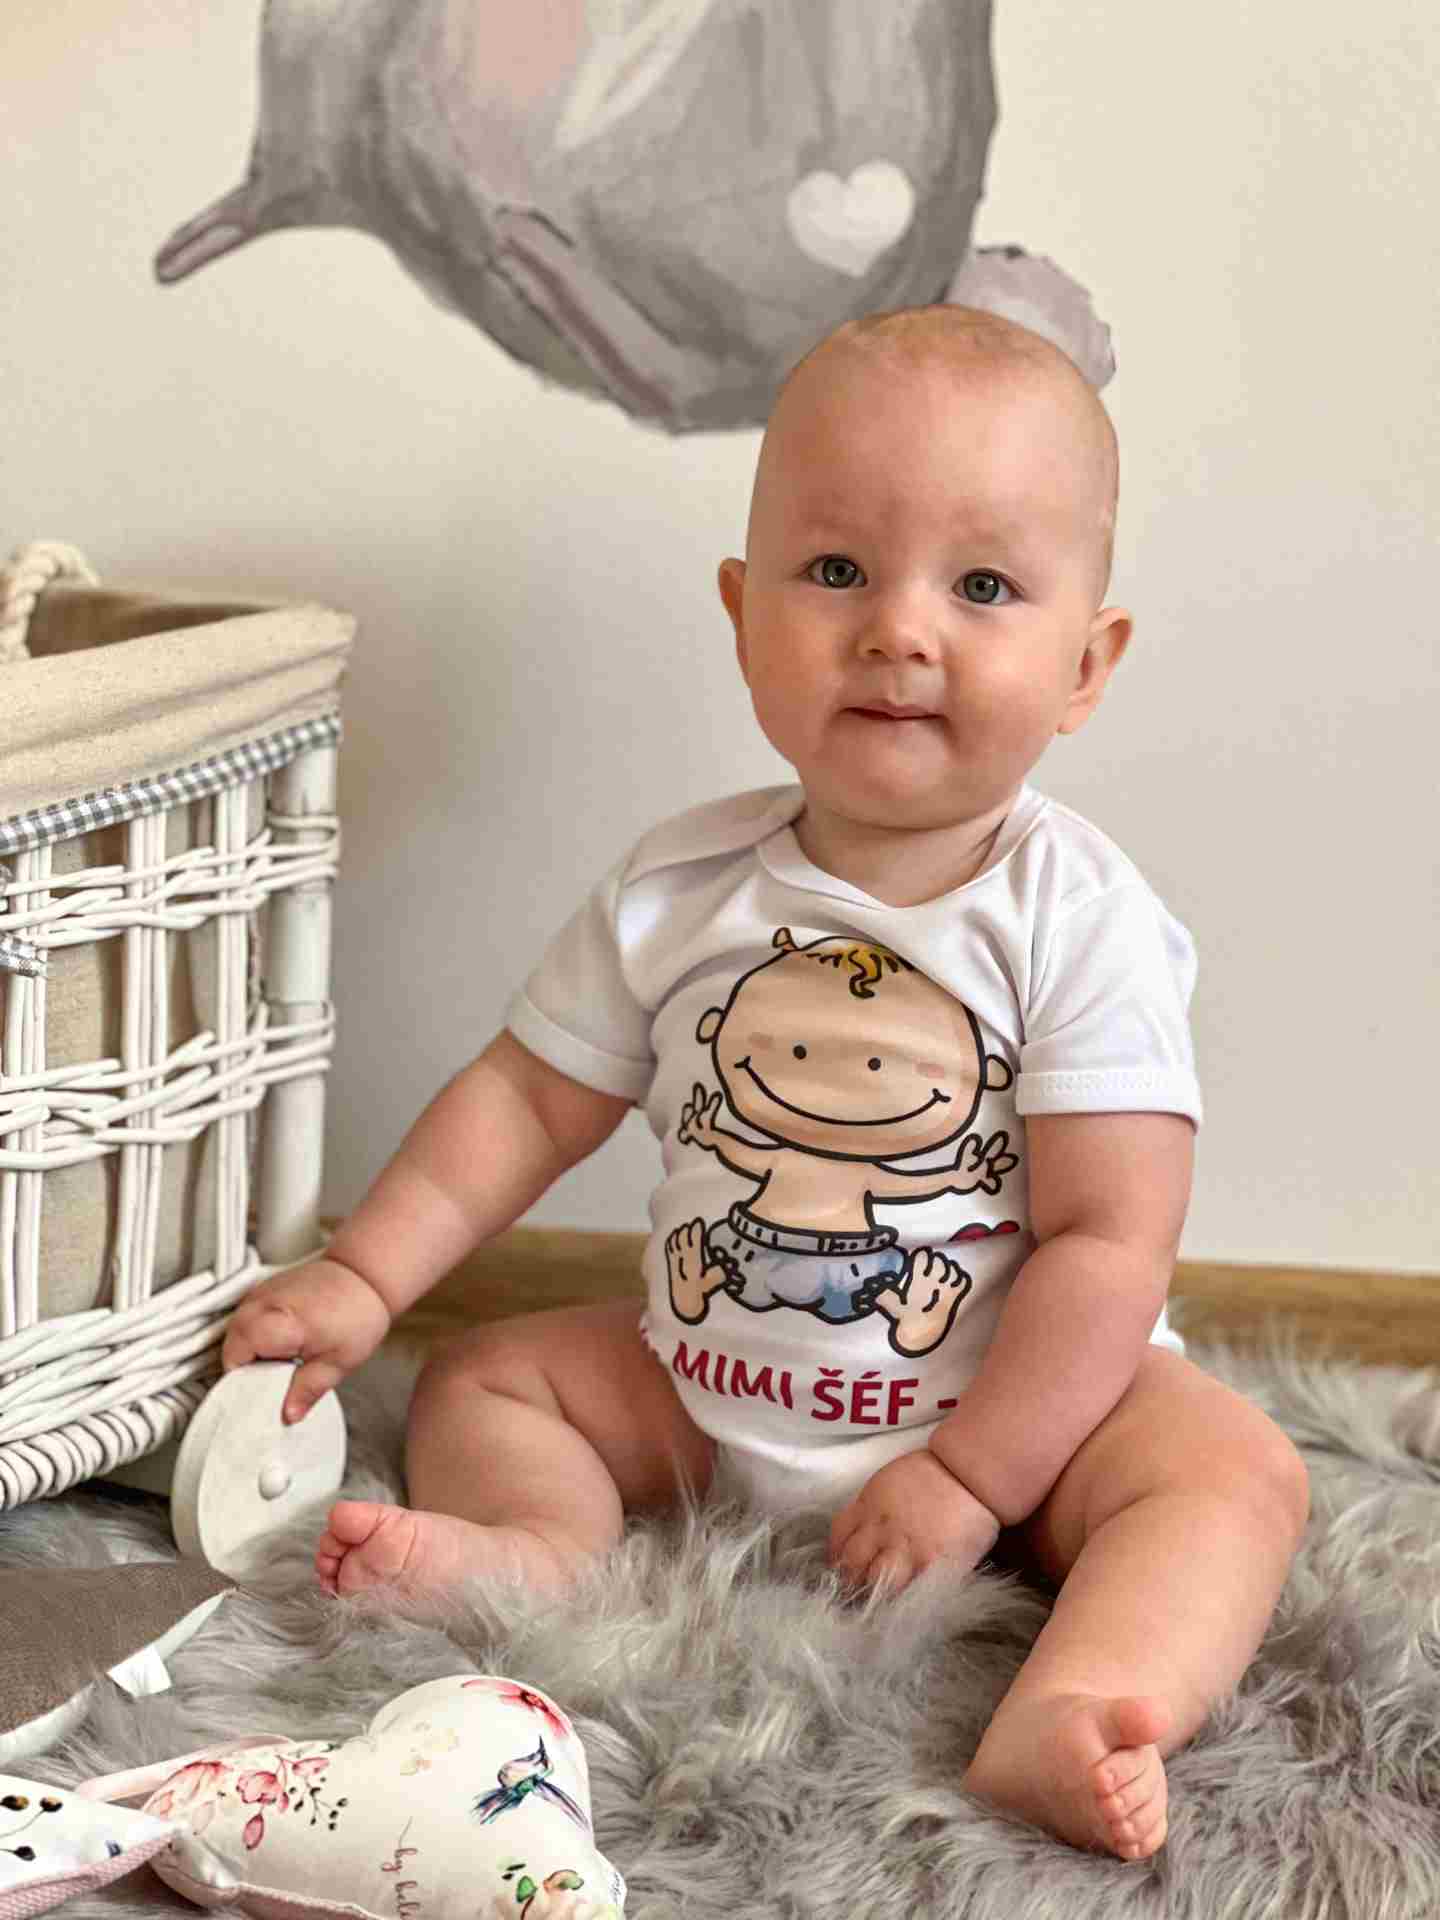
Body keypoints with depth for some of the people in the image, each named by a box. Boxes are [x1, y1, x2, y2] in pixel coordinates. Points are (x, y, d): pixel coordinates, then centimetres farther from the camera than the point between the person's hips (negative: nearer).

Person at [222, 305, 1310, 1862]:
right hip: (703, 1389, 4)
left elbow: (1111, 1239, -19)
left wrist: (974, 1475, -21)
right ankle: (543, 1546, -26)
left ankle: (1054, 1716, -48)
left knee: (1237, 1469, -27)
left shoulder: (1080, 922, -18)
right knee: (484, 1377, 1)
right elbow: (530, 1098, 4)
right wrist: (361, 1278, -4)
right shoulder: (675, 893, -6)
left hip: (1014, 1397, -4)